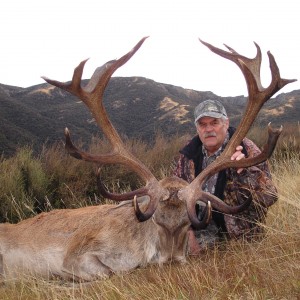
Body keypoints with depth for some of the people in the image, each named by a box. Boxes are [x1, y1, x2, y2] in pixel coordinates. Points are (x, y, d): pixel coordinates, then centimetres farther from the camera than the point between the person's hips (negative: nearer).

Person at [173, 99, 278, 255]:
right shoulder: (189, 153, 0)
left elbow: (268, 198, -21)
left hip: (237, 235, -5)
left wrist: (245, 171, -38)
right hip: (199, 229, 5)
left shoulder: (247, 150, -13)